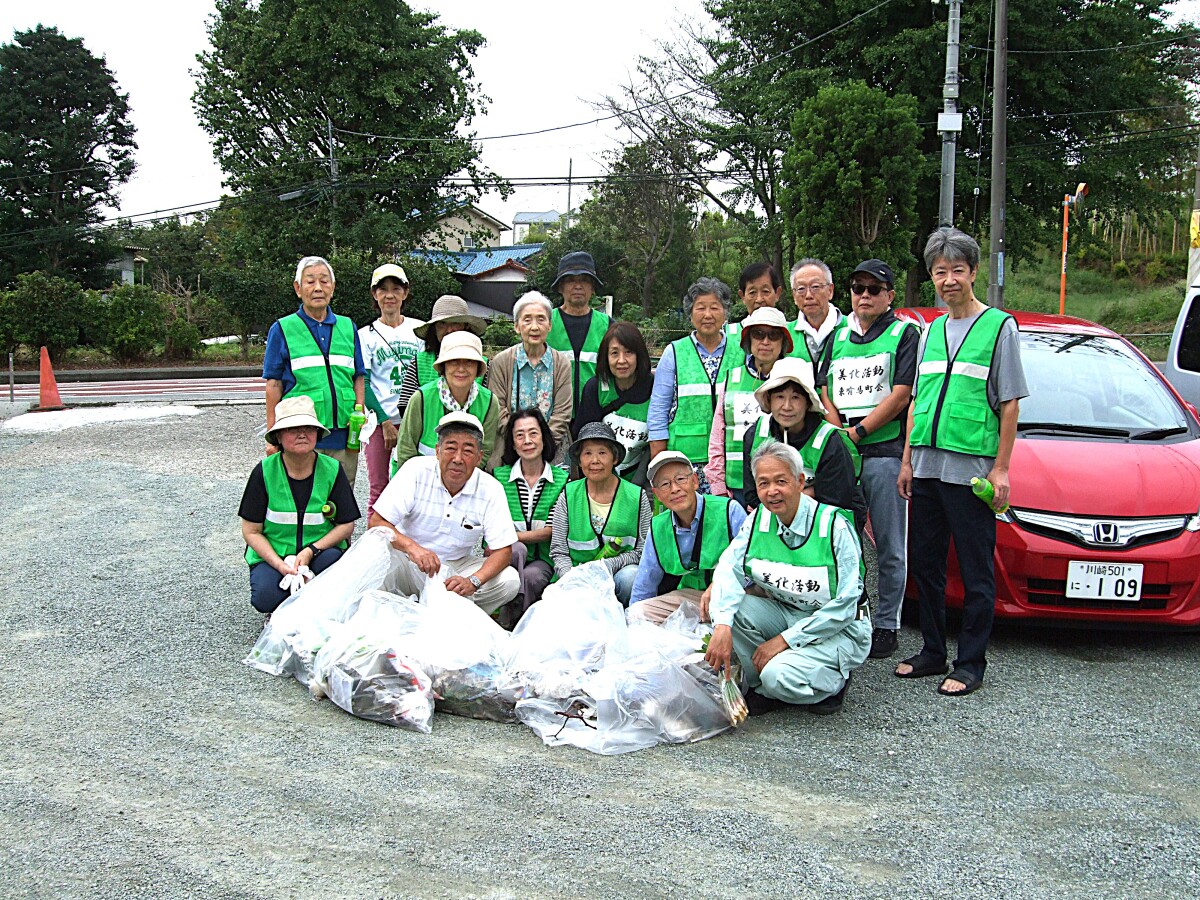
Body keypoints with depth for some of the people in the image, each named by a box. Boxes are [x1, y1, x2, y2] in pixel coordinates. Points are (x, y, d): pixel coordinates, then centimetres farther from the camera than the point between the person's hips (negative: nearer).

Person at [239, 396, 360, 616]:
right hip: (271, 555, -1)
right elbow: (251, 532, -4)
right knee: (266, 596, -30)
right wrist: (281, 565, -19)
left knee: (334, 560, -33)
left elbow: (347, 525, -2)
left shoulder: (332, 470, -5)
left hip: (321, 551, 1)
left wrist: (311, 551, -17)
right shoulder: (265, 472, -7)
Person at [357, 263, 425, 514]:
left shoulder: (419, 329, 10)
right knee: (379, 487, 1)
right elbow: (363, 383, -2)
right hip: (380, 420, -1)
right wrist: (385, 422, -11)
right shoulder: (366, 335, 5)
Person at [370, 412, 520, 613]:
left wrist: (474, 582, -30)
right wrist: (412, 547, -38)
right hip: (409, 560, -2)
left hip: (457, 567, 2)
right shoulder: (416, 470, -12)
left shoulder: (491, 490, -9)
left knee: (510, 581, -21)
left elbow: (503, 550, -10)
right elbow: (377, 522, -17)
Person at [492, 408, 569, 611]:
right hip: (507, 556, 1)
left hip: (543, 559, 0)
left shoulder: (562, 479, 3)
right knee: (517, 549, -32)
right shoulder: (500, 477, 5)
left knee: (531, 577, -32)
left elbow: (552, 531, -4)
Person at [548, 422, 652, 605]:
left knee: (630, 575, -34)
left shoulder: (637, 497, 0)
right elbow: (558, 551, 3)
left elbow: (642, 552, -2)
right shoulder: (568, 496, 3)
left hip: (619, 573, 1)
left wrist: (607, 565, -17)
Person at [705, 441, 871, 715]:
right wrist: (722, 626, -32)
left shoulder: (834, 525, -19)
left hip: (838, 628, -6)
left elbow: (844, 605, -20)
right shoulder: (759, 519, -3)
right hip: (784, 614, 6)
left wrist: (784, 640, -22)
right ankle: (762, 687, -2)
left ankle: (833, 682, 2)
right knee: (731, 606, -20)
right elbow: (729, 569, -13)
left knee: (780, 676, -31)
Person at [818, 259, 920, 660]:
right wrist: (840, 435, -4)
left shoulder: (904, 333, 4)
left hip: (885, 451, -4)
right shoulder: (839, 336, 18)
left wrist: (858, 432, -10)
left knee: (889, 548, 0)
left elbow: (901, 394, -6)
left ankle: (887, 624, 8)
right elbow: (824, 393, 13)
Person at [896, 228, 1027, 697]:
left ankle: (970, 664, 9)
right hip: (926, 467, 6)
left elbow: (1009, 404, -4)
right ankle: (933, 652, 24)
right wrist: (907, 460, 13)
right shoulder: (930, 331, 15)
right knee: (925, 565, 12)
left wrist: (1000, 469, -9)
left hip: (971, 469, -6)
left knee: (975, 573, 1)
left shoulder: (999, 327, -1)